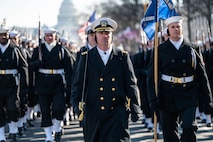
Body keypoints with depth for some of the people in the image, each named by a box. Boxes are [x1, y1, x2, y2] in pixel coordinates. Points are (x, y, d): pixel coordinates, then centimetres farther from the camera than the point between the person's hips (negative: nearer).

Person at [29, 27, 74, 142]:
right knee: (45, 112, 1)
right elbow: (31, 67, 6)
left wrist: (69, 87, -6)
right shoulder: (38, 50, 8)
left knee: (58, 109, -12)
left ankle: (57, 128, 16)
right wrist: (38, 63, -17)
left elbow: (69, 70, 1)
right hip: (43, 86, 2)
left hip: (58, 85, -2)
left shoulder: (62, 50, 3)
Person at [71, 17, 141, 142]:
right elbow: (78, 84, 2)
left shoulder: (123, 57, 7)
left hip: (117, 113, -1)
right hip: (93, 114, 1)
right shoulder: (86, 58, 6)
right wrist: (78, 104, -13)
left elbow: (131, 85, 7)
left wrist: (135, 109, 3)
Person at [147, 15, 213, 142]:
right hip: (168, 97, 0)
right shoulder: (161, 50, 2)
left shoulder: (191, 49, 5)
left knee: (189, 127, -16)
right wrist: (153, 99, -9)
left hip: (188, 97, 0)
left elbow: (202, 75, 8)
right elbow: (152, 76, 1)